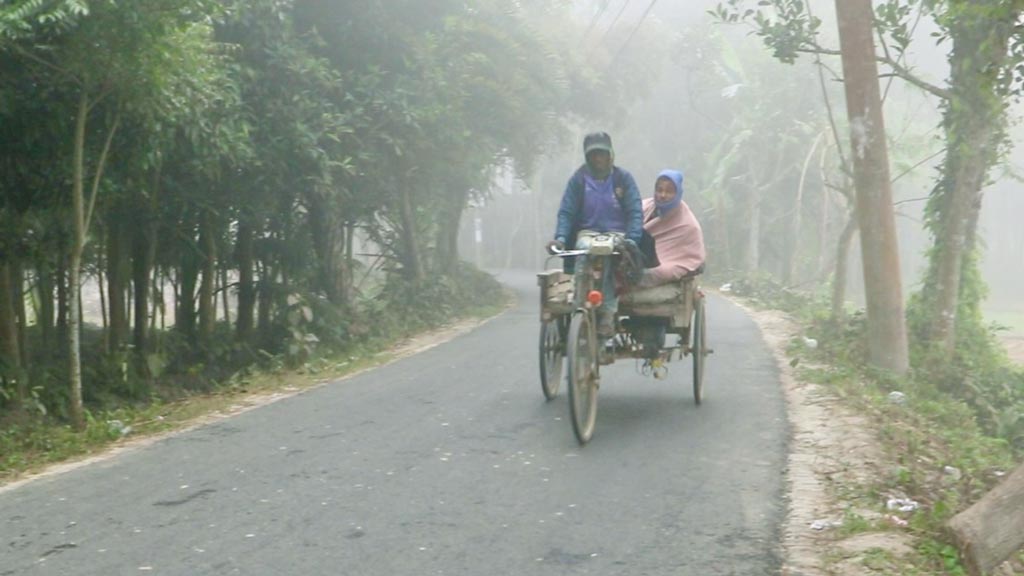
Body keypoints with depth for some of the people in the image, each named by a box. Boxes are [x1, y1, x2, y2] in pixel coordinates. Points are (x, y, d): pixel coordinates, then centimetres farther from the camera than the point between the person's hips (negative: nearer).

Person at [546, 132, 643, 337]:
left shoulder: (623, 178, 5)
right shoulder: (579, 179, 6)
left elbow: (635, 212, -1)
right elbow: (566, 212, 1)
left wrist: (631, 239, -19)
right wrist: (560, 238, -18)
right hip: (587, 233, 1)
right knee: (585, 251, -36)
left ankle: (607, 314, -38)